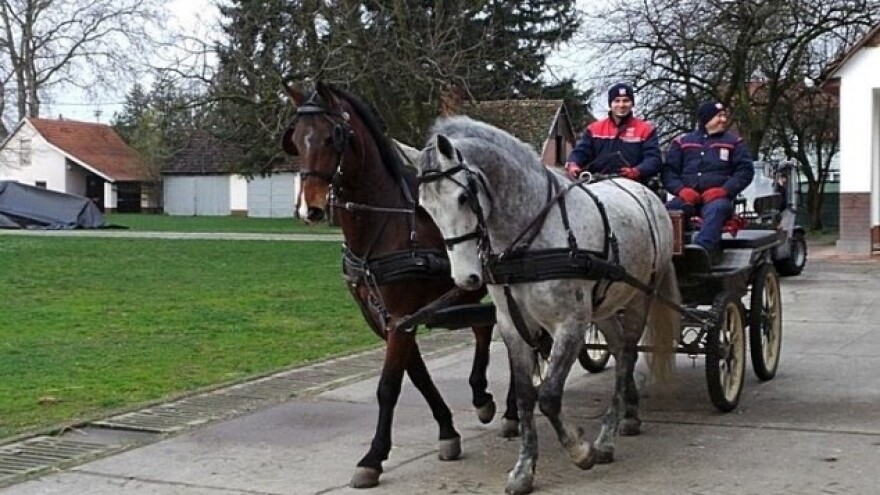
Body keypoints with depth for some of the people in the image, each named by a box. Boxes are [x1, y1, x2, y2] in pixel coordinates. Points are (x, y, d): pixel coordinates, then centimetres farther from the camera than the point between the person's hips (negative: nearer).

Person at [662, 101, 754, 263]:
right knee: (667, 211, -31)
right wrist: (680, 189, -7)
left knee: (715, 210, -38)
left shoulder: (733, 142, 18)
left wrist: (724, 190, -9)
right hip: (687, 197, 2)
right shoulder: (682, 142, 21)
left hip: (717, 197, -2)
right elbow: (668, 170, 14)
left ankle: (702, 249, -62)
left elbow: (745, 170, 9)